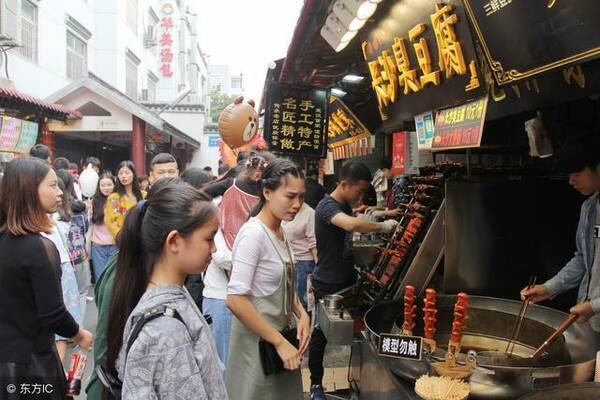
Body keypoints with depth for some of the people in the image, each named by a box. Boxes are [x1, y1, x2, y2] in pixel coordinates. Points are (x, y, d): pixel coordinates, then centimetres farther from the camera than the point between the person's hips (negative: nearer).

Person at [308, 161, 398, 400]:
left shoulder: (345, 205, 7)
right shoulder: (327, 206, -23)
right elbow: (352, 224, -43)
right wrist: (383, 226, -31)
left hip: (347, 279, 8)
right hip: (328, 284, -8)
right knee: (321, 334, 6)